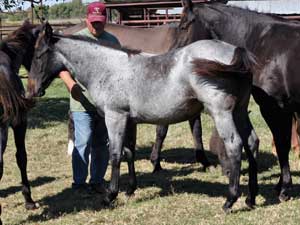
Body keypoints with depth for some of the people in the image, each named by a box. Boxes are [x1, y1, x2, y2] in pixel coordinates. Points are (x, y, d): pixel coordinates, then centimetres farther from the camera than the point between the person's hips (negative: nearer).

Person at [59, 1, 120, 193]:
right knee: (83, 143, -7)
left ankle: (97, 181, 21)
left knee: (102, 144, 10)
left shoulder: (112, 41, 11)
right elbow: (63, 68, -7)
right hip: (83, 103, -4)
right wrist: (71, 85, -25)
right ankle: (79, 183, 3)